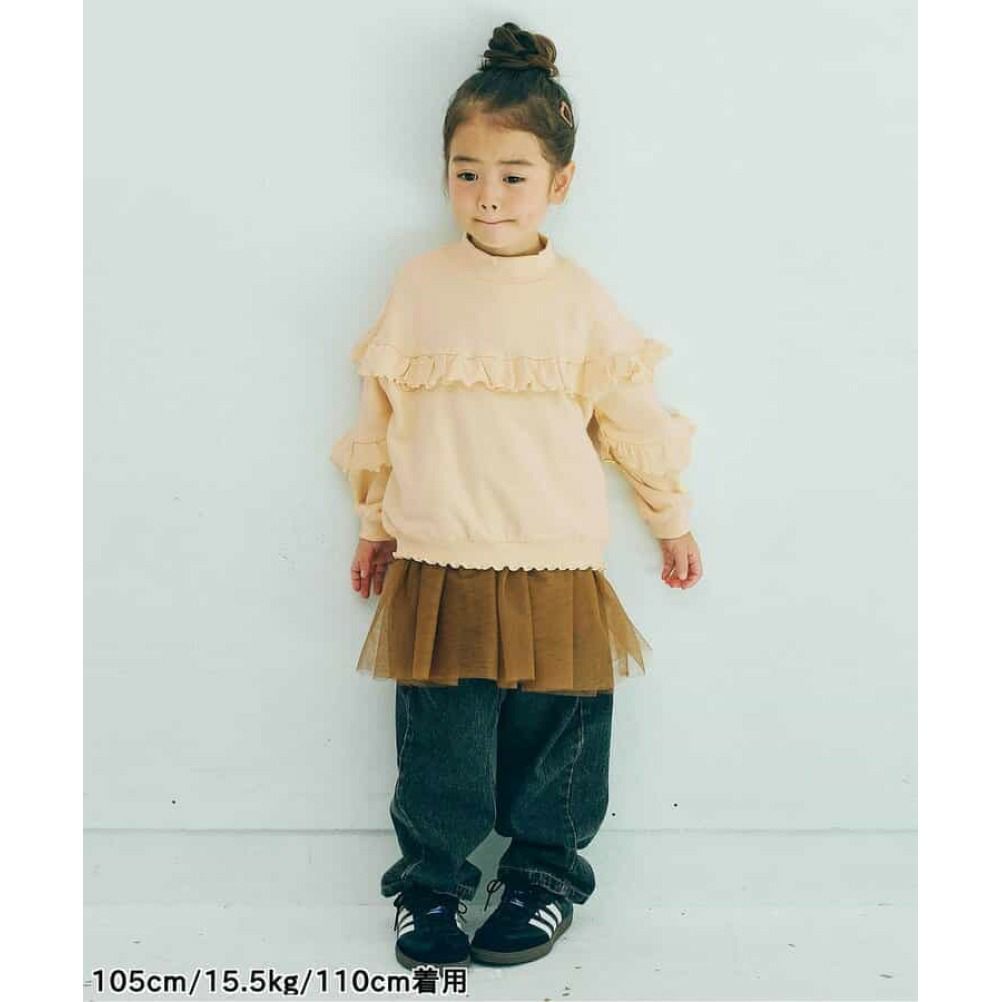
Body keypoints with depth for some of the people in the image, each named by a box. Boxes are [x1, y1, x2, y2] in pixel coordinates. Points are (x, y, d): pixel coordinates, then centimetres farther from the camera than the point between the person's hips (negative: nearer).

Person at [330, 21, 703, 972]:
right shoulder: (418, 284, 3)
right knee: (438, 741, 5)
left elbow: (630, 414, 9)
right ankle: (429, 881, 23)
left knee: (553, 733, 9)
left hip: (555, 567, 0)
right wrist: (373, 520, 16)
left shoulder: (580, 298, 1)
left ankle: (546, 872, 29)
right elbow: (380, 413, 11)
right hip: (436, 564, 0)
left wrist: (671, 518, 15)